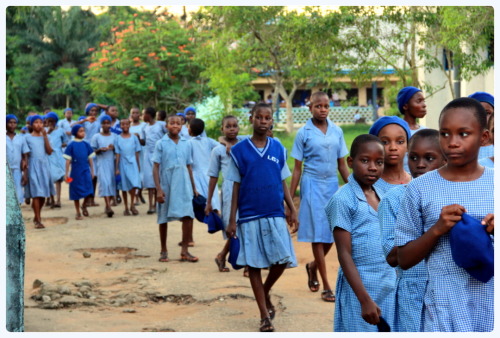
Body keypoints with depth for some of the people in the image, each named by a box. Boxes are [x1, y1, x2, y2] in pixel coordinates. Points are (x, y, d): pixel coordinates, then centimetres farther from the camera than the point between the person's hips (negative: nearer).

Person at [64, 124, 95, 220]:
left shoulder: (86, 144, 4)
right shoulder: (71, 145, -5)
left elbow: (90, 158, 10)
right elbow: (68, 160, -3)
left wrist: (92, 171, 9)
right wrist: (66, 174, -5)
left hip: (86, 171, 2)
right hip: (75, 172, -2)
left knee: (89, 192, -4)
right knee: (76, 192, 7)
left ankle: (84, 206, 25)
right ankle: (78, 213, 20)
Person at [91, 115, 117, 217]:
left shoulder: (115, 136, 9)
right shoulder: (96, 137, 4)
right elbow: (92, 151, 5)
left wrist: (113, 148, -10)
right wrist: (100, 150, -15)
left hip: (112, 163, 3)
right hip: (102, 163, -3)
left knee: (112, 183, 3)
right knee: (104, 183, -14)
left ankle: (107, 205, 16)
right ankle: (108, 206, -21)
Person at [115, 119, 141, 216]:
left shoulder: (134, 138, 4)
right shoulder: (118, 139, 1)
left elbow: (137, 153, 7)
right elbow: (117, 154, 1)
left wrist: (138, 166, 7)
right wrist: (117, 168, -2)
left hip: (132, 163, 0)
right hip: (123, 164, 0)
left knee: (134, 184, -11)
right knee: (124, 186, 6)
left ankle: (132, 205, 4)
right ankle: (126, 208, 15)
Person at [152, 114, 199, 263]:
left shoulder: (186, 144, 7)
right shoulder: (161, 144, -3)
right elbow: (156, 167, -4)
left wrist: (194, 188, 14)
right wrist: (158, 189, -11)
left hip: (183, 186, 2)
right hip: (166, 186, -2)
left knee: (188, 216, -8)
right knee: (163, 219, 9)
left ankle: (184, 251, 1)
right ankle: (164, 251, 23)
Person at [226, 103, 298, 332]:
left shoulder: (278, 149, 5)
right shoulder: (239, 150, -1)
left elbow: (283, 183, 10)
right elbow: (236, 186, 1)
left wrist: (292, 211, 3)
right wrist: (232, 220, -1)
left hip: (275, 214, 2)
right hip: (249, 216, -2)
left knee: (282, 260, -4)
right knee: (254, 265, 3)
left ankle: (265, 292, 27)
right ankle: (265, 315, 14)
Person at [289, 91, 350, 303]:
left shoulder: (337, 131, 6)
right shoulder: (304, 133, -3)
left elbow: (342, 164, 11)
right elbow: (297, 168, -1)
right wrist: (289, 198, -3)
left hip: (333, 184, 4)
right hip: (313, 184, -4)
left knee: (333, 233, 6)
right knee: (318, 235, -2)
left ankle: (313, 266, 35)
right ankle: (326, 286, 2)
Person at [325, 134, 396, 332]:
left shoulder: (384, 196, 9)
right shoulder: (343, 200, -11)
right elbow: (344, 254, -14)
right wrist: (365, 299, -18)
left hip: (389, 287, 6)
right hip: (360, 287, -6)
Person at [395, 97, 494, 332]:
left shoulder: (493, 184, 1)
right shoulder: (420, 188, -4)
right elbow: (404, 259, -1)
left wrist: (495, 231, -13)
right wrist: (437, 229, -16)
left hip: (491, 306, 2)